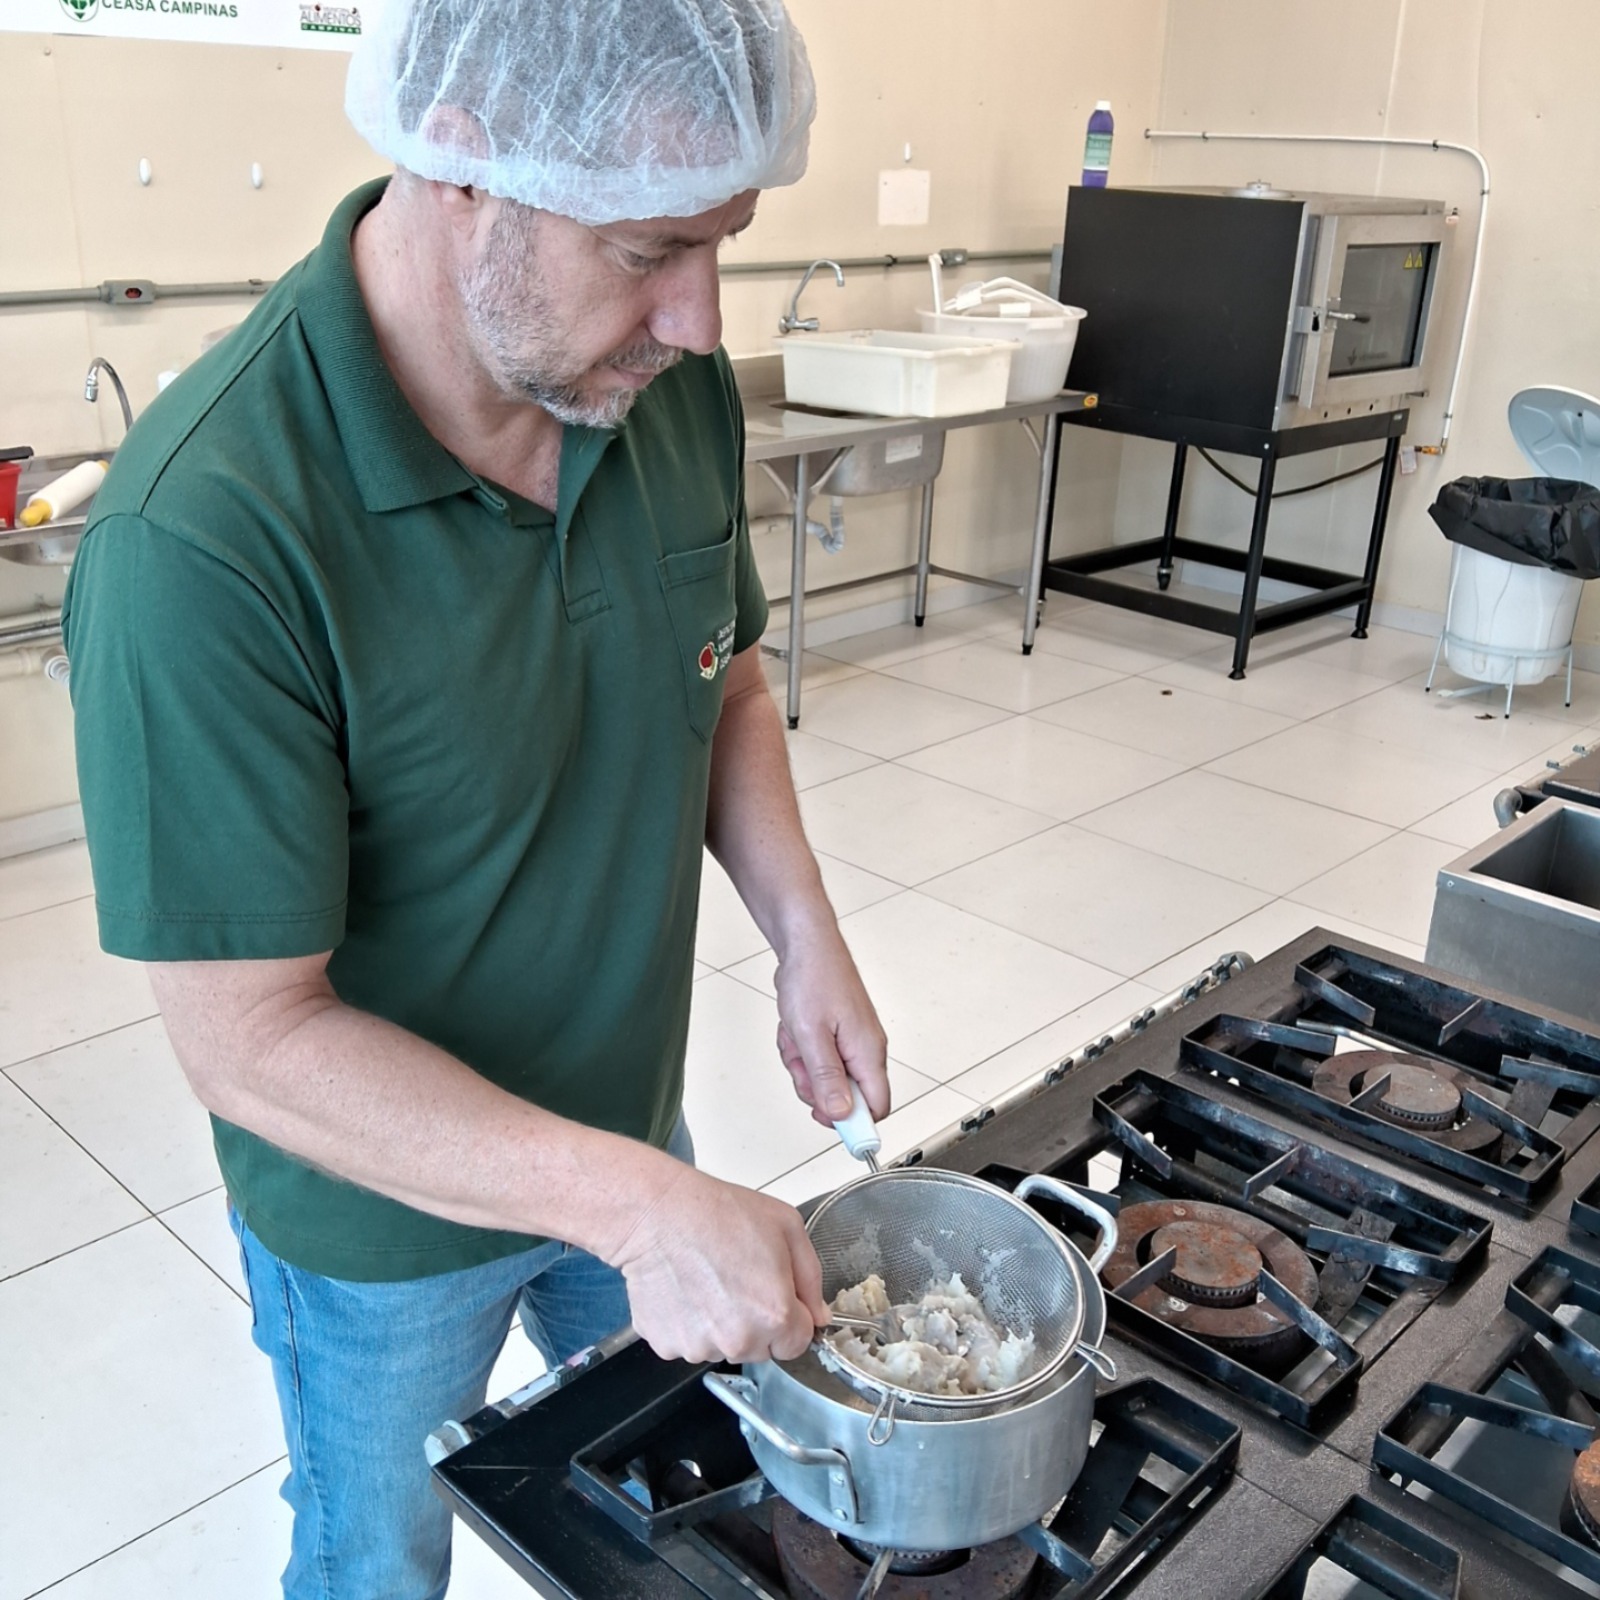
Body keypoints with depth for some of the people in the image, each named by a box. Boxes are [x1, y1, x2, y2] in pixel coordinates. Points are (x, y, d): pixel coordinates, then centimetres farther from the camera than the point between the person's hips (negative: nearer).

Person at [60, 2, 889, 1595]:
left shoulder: (672, 386, -14)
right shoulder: (201, 537, -34)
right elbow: (251, 1036, -28)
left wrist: (802, 929, -11)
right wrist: (636, 1205, -32)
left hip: (630, 1125, 6)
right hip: (385, 1221, -5)